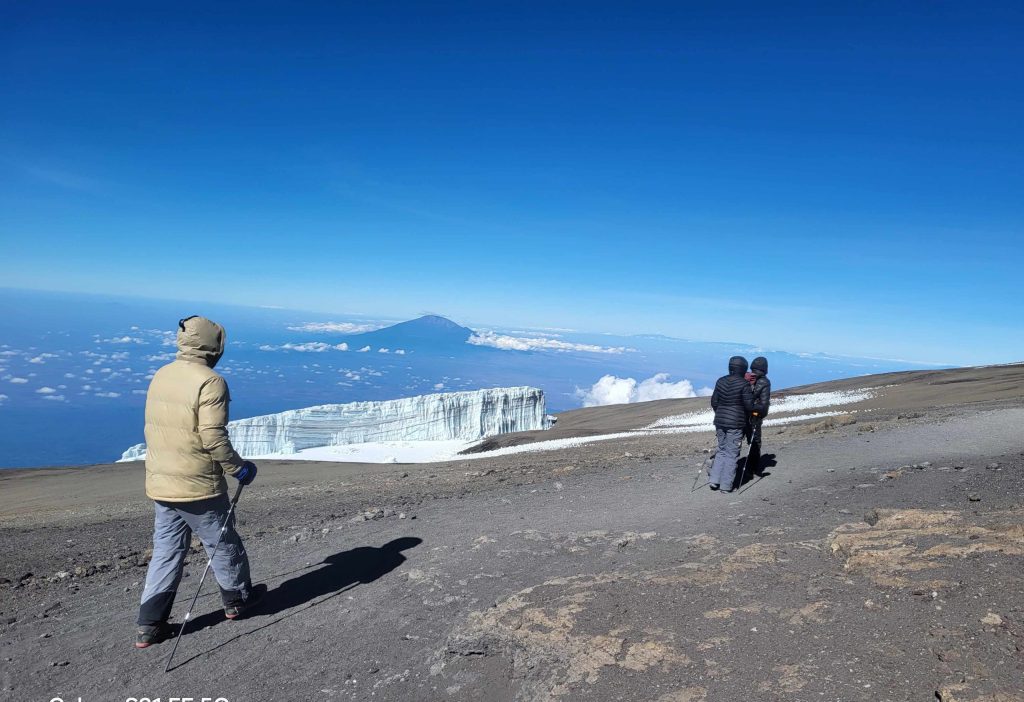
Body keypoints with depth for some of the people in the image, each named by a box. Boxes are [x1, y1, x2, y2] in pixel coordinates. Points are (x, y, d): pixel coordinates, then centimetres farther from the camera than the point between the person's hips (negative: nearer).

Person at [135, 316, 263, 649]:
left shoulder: (160, 375, 6)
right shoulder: (210, 382, -19)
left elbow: (159, 428, 14)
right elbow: (213, 437, -23)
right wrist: (239, 468, -10)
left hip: (160, 484, 7)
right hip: (198, 486, -7)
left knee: (166, 552, 15)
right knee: (223, 544, 14)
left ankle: (150, 625, 18)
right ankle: (237, 600, 33)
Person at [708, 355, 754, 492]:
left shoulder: (721, 381, 4)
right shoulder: (744, 384, -13)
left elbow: (714, 402, 9)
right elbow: (749, 405, -13)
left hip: (720, 421, 5)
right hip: (736, 423, -5)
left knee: (722, 450, 18)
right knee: (732, 453, 3)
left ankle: (714, 480, 11)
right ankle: (726, 485, 6)